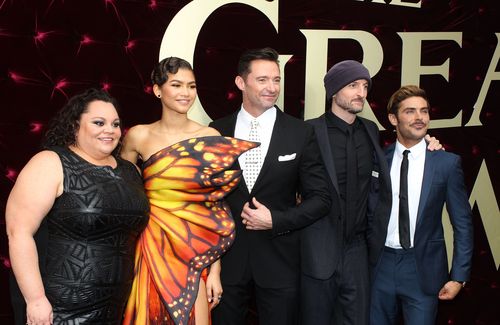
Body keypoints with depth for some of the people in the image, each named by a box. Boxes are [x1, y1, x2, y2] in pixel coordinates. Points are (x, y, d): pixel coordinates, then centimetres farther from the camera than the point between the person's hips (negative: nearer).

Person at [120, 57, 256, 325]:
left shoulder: (210, 138, -2)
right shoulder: (139, 136, -1)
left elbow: (217, 206, -2)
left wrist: (215, 269, -4)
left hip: (195, 252, 0)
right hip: (153, 250, 1)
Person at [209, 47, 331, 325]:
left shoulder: (301, 133, -3)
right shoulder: (217, 131, 1)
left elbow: (320, 198, -2)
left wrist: (275, 220, -13)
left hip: (279, 260, -1)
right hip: (227, 257, 1)